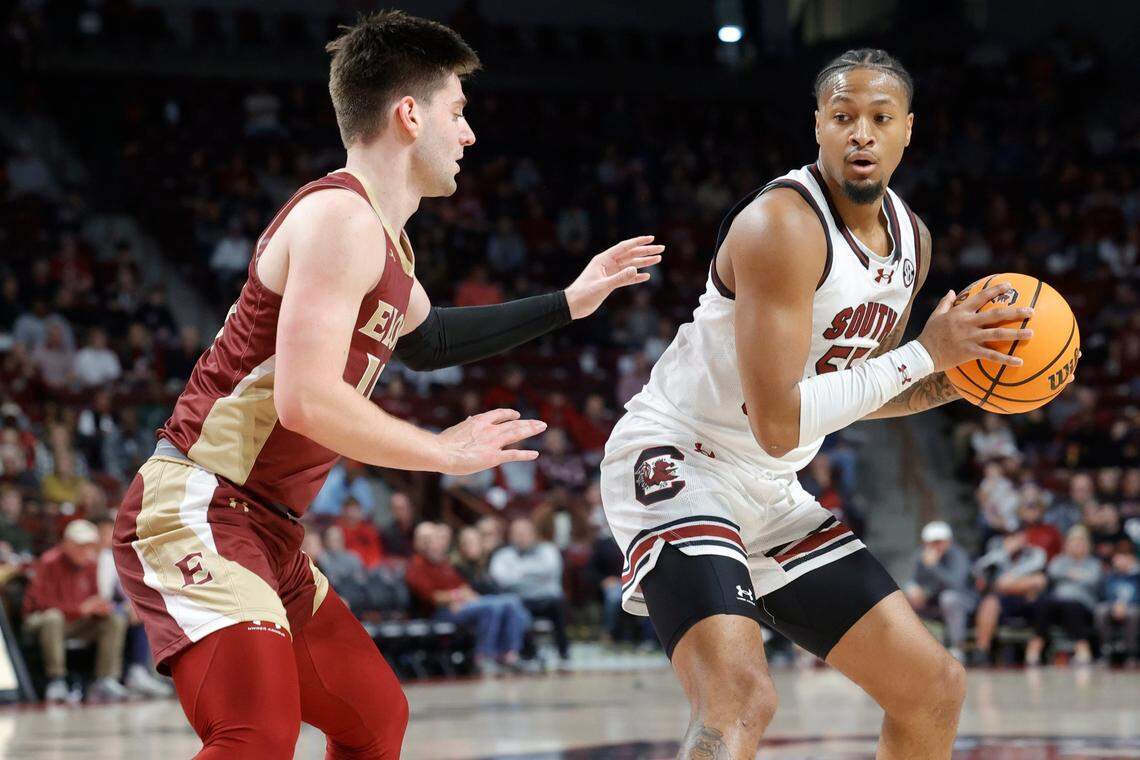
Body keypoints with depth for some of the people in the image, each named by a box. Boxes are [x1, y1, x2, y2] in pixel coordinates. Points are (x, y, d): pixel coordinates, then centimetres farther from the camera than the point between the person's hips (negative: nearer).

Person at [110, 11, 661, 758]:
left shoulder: (383, 237, 15)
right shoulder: (341, 217, -17)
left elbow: (424, 339, 37)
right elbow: (306, 400, -26)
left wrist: (568, 303, 35)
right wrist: (445, 451, -14)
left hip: (266, 529, 11)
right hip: (195, 509, -11)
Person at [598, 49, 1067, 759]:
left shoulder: (911, 240, 5)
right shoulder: (783, 224, -23)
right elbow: (779, 424, -27)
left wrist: (961, 378, 3)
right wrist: (924, 354, -22)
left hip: (771, 492, 9)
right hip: (675, 464, -9)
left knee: (936, 687, 10)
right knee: (741, 701, -32)